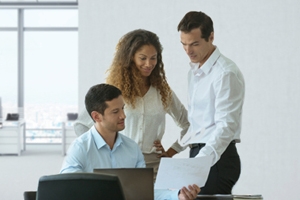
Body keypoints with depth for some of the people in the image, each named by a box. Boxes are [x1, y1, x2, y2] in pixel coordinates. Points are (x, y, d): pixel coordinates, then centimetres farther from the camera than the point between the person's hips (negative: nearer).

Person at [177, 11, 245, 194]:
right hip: (198, 154, 8)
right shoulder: (194, 72, 15)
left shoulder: (226, 73, -14)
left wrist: (202, 159, -31)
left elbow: (227, 125, -21)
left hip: (217, 157, -8)